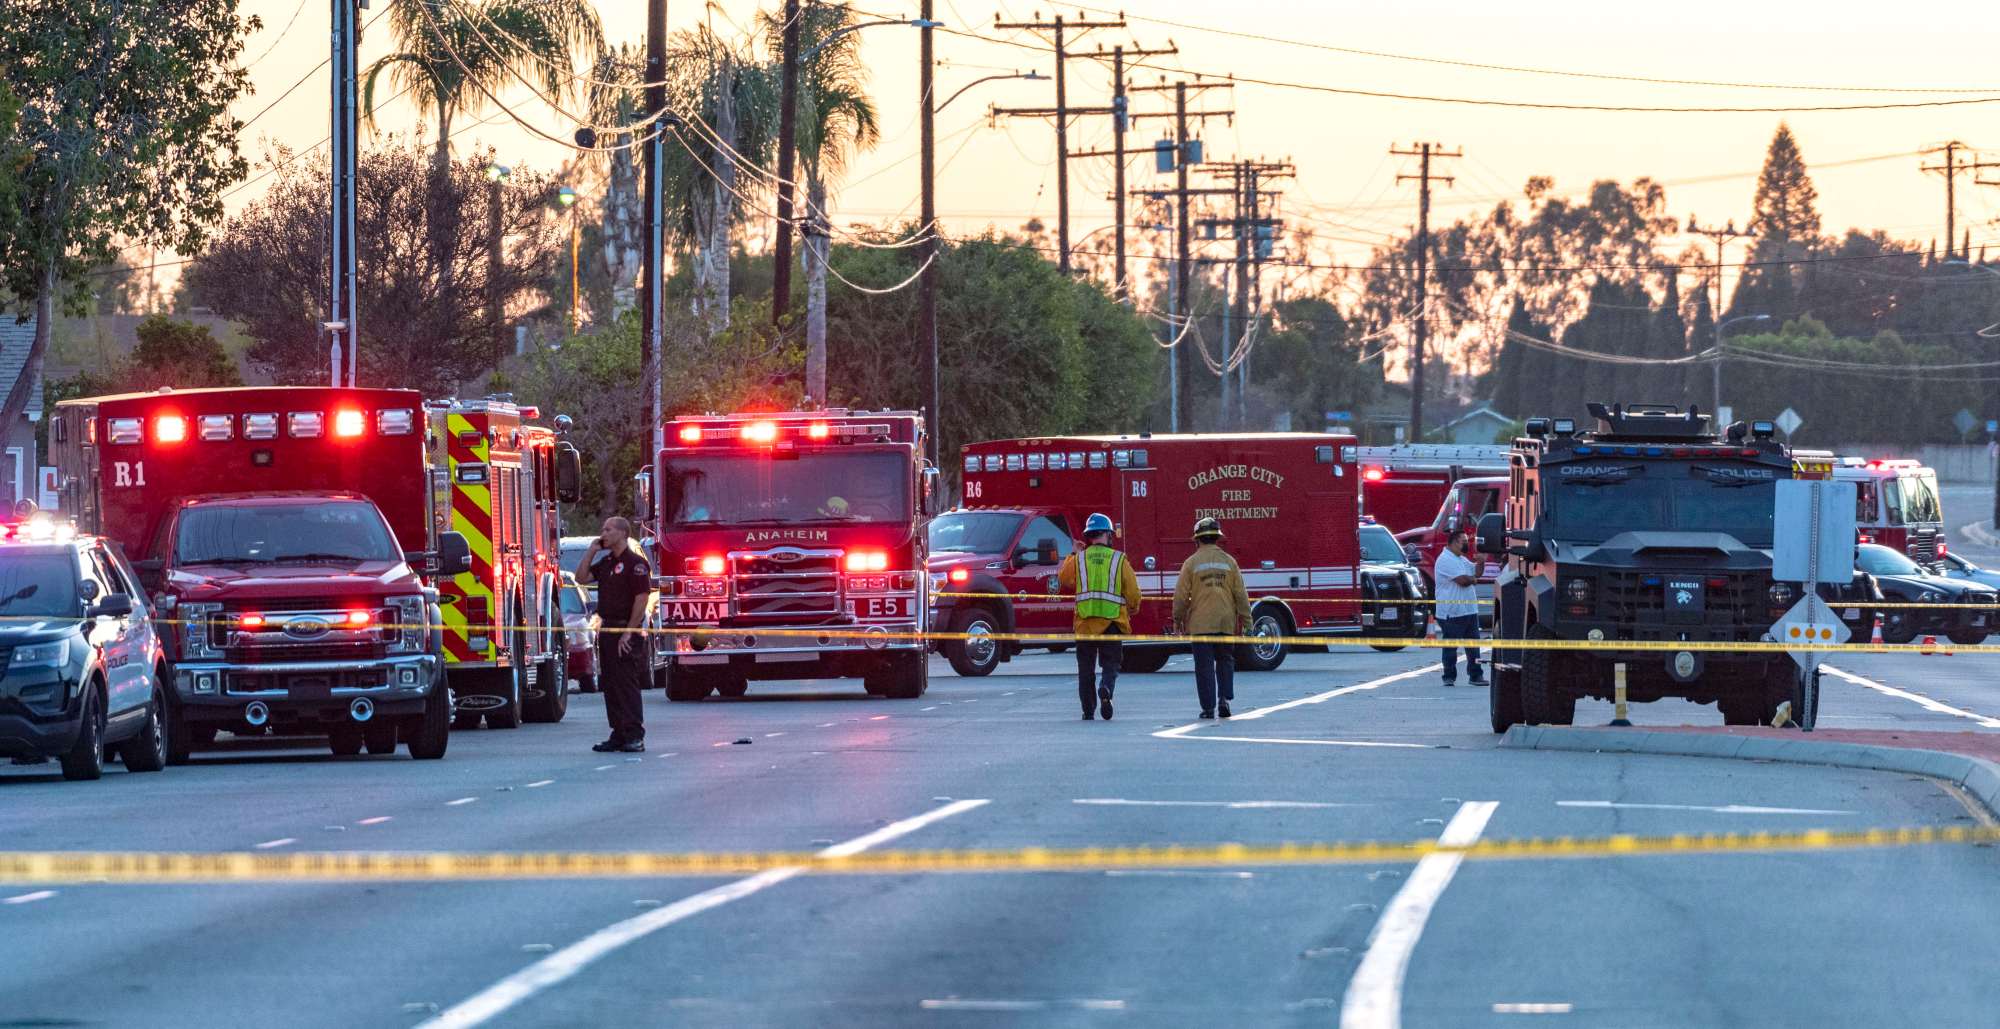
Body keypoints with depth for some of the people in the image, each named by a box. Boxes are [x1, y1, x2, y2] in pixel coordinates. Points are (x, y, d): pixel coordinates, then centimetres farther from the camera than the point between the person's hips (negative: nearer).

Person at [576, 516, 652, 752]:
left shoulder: (635, 563, -11)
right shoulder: (605, 562, 16)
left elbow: (642, 599, -16)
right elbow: (582, 578, 13)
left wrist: (629, 632, -19)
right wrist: (591, 551, 7)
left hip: (626, 632, -9)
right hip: (607, 630, 9)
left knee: (627, 685, -9)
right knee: (610, 686, 9)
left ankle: (635, 737, -8)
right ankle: (619, 735, 13)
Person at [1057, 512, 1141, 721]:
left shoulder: (1078, 559, 2)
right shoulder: (1119, 560, -2)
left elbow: (1063, 580, 20)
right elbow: (1133, 594, -1)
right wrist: (1129, 610, 19)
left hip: (1084, 623, 1)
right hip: (1112, 623, -1)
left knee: (1085, 668, 11)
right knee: (1110, 665, 6)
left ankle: (1088, 709, 9)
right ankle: (1106, 689, -24)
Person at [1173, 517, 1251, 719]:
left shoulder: (1191, 563, -3)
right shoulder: (1229, 561, 3)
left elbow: (1181, 595, -2)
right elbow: (1241, 594, 3)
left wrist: (1178, 619, 11)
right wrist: (1245, 620, 9)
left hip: (1200, 623, -2)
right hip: (1226, 622, 2)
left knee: (1204, 665, 2)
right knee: (1225, 661, 17)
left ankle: (1208, 707, 1)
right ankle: (1224, 697, 2)